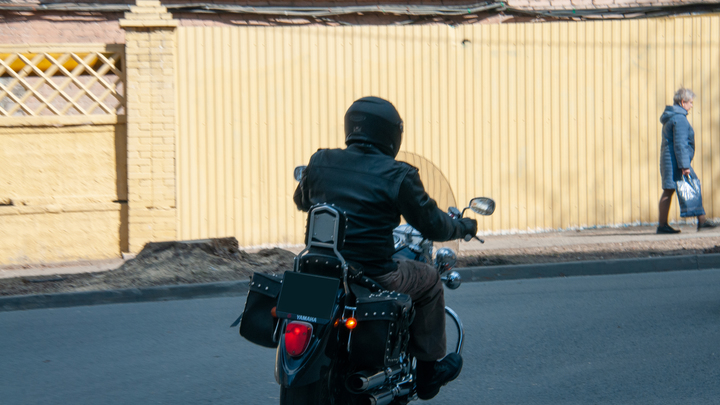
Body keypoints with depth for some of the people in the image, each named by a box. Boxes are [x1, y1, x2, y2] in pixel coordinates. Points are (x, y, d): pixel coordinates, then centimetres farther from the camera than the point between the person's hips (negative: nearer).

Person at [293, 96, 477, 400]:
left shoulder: (319, 162, 3)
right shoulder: (397, 176, -10)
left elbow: (301, 201, 23)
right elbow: (432, 225, -2)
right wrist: (465, 226, 20)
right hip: (373, 278, -5)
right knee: (429, 280, 21)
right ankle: (428, 371, 29)